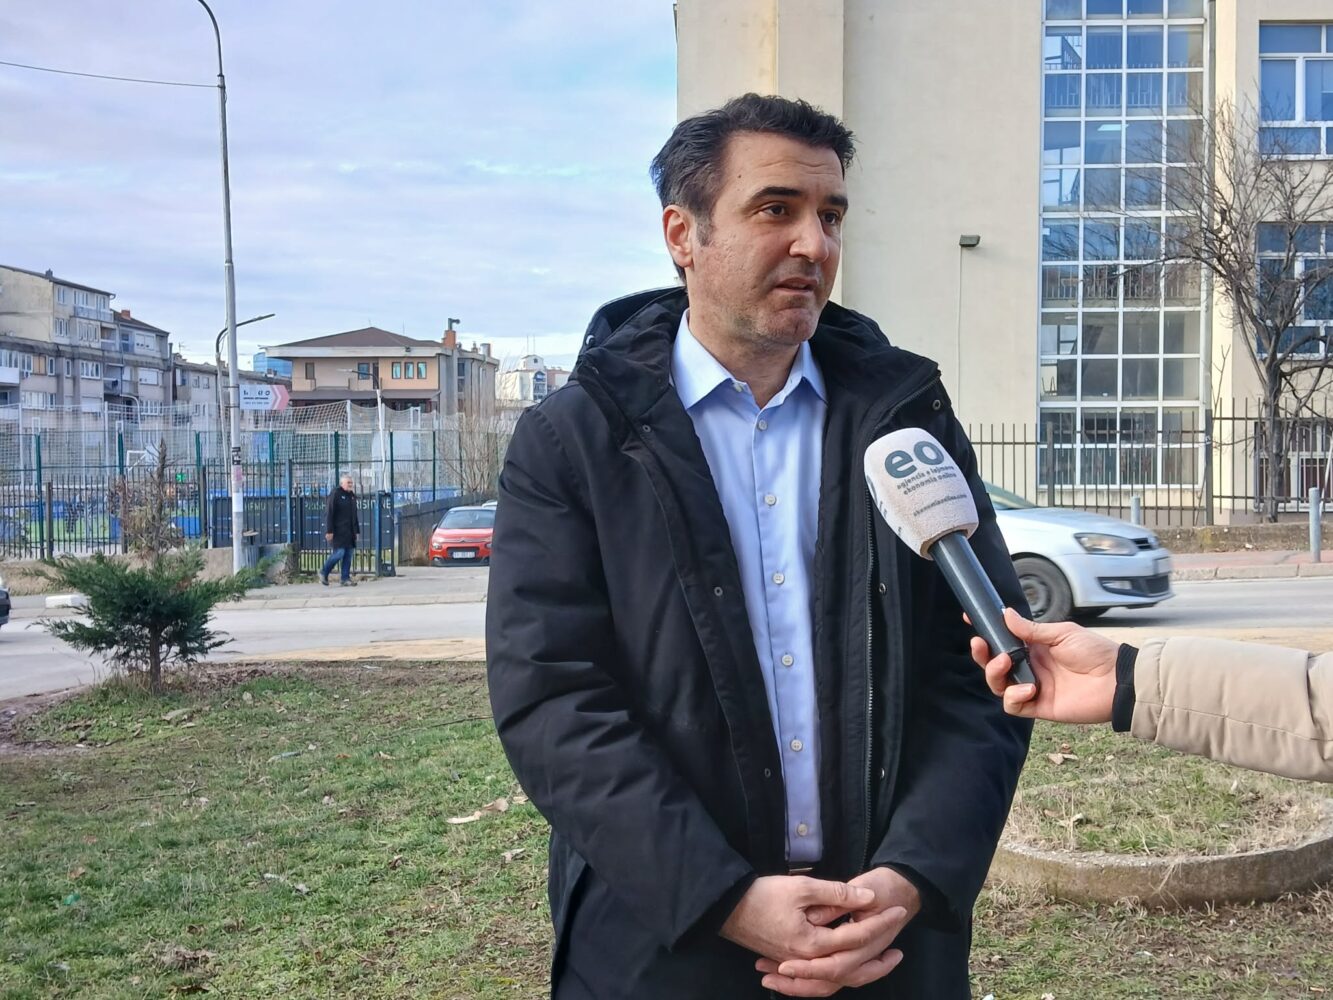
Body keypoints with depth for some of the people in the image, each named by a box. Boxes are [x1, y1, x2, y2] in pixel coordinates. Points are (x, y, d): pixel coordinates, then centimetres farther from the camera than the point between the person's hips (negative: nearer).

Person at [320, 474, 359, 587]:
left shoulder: (352, 496, 17)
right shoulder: (335, 495, -7)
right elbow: (329, 514, -12)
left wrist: (357, 530, 19)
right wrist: (329, 531, -17)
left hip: (350, 532, 8)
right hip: (338, 531, -8)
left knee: (349, 554, 3)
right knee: (339, 553, -12)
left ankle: (345, 578, 8)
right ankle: (324, 573, 7)